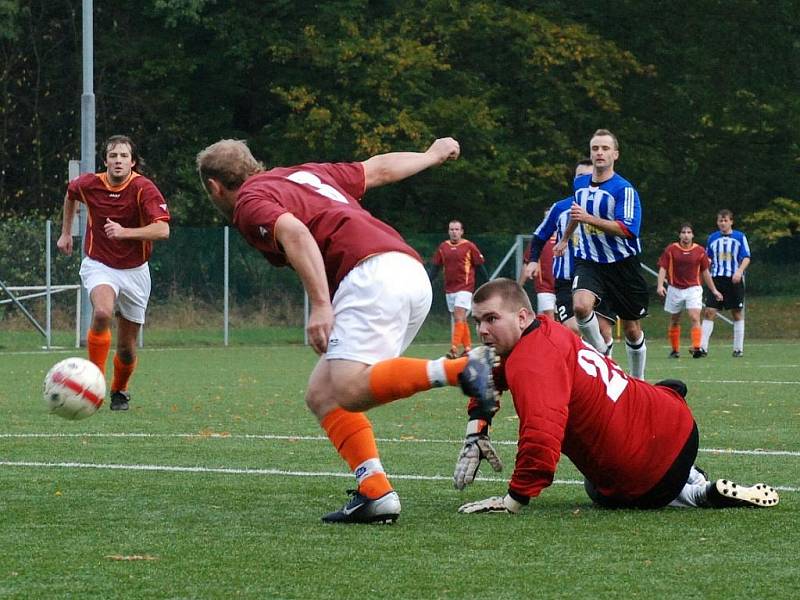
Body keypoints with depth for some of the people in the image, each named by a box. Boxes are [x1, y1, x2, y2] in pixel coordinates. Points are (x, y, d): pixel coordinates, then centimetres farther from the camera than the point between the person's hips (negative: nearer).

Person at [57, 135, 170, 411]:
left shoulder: (144, 189, -18)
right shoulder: (89, 184, -8)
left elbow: (162, 230, -29)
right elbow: (70, 194, 18)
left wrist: (125, 232, -39)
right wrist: (66, 232, 22)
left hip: (134, 271, 0)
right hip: (99, 265, 0)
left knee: (126, 348, 6)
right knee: (102, 313, -33)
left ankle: (119, 391, 35)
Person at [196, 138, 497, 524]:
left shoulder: (249, 201, 5)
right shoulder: (302, 174, 30)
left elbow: (294, 232, -15)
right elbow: (379, 169, 38)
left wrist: (321, 305, -22)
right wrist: (432, 155, 55)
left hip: (373, 273, -9)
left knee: (349, 390, -24)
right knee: (321, 394, 10)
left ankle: (461, 368, -34)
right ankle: (374, 493, -4)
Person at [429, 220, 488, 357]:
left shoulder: (469, 246, -4)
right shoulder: (443, 247, 8)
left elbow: (480, 265, 0)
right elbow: (435, 266, 13)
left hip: (465, 288, -5)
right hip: (449, 288, 5)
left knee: (459, 317, -15)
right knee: (460, 320, 9)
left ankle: (454, 349, -20)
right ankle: (467, 348, 17)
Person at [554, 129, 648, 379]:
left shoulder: (624, 189, -14)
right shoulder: (580, 184, 5)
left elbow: (626, 229, -25)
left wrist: (588, 218, -33)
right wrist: (565, 238, 40)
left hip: (622, 263, -3)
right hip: (588, 262, 3)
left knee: (632, 329, 6)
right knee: (581, 306, -28)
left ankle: (638, 381, 26)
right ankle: (601, 356, -8)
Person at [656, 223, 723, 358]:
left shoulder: (700, 251, 2)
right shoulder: (671, 250, -1)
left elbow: (705, 272, 12)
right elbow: (663, 268, -2)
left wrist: (714, 290, 14)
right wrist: (660, 285, -17)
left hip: (693, 289, -1)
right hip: (675, 289, 1)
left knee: (695, 318, -17)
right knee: (674, 321, 10)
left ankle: (696, 347, -23)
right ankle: (675, 350, 22)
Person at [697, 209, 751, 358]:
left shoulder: (740, 237, 3)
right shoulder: (712, 238, 12)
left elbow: (746, 258, -1)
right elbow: (708, 258, 21)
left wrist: (740, 271, -17)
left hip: (734, 280, -2)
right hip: (716, 279, 2)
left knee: (737, 314, 4)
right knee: (709, 312, -9)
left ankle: (738, 348, 12)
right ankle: (702, 347, -11)